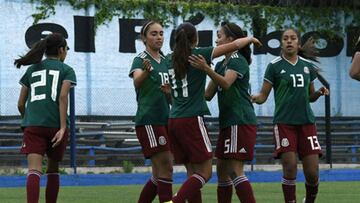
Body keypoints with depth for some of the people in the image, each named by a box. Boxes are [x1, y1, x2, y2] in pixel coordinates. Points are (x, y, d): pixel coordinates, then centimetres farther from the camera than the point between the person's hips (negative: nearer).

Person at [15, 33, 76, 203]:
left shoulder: (32, 69, 19)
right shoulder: (66, 70, 9)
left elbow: (20, 104, 18)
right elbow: (62, 97, -8)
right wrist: (63, 127, -13)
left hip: (33, 124, 1)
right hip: (55, 124, -1)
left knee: (34, 170, -14)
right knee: (53, 169, 18)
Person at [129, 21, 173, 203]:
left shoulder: (166, 61, 15)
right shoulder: (140, 60, -7)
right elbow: (137, 81, -28)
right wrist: (146, 71, -51)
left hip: (166, 119, 8)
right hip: (149, 120, -8)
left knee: (159, 174, 7)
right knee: (165, 168, -14)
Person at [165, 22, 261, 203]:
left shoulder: (170, 59, 10)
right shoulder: (198, 54, -6)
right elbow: (234, 45, -4)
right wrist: (250, 39, 14)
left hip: (174, 120, 7)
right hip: (192, 120, -7)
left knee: (193, 172, 10)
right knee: (205, 172, -3)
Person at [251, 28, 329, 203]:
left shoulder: (307, 65, 12)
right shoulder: (275, 66, 1)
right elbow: (263, 95, -1)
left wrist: (319, 93, -2)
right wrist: (255, 98, -24)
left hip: (306, 122, 3)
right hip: (284, 122, -3)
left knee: (312, 172, -3)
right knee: (290, 168, -13)